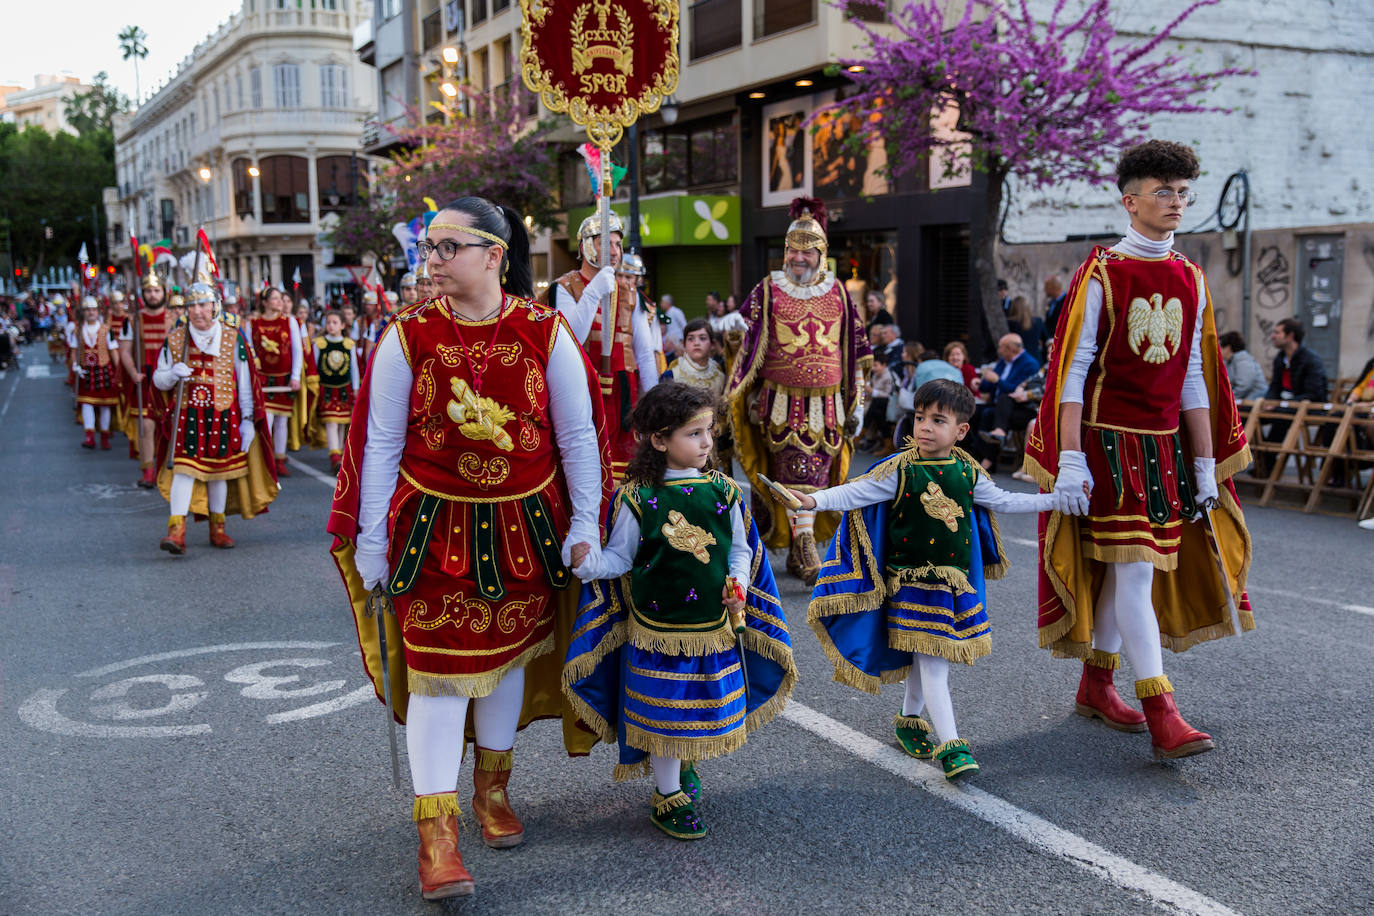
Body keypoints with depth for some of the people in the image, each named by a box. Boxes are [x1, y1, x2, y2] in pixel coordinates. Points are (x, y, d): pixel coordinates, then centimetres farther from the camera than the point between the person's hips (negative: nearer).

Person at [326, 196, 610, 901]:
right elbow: (379, 443, -2)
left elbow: (578, 436, 0)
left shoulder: (545, 332, -6)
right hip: (435, 525, -1)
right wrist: (370, 541, -2)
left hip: (524, 524, 2)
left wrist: (584, 526, 0)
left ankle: (493, 788, 36)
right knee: (438, 666, -4)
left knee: (510, 653, 15)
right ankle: (436, 830, 5)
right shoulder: (408, 335, -6)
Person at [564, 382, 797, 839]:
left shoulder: (723, 491, 0)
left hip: (714, 627, 4)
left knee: (705, 706, 16)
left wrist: (738, 586, -7)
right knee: (663, 711, 5)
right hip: (657, 629, -3)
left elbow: (740, 549, 9)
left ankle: (686, 763, 46)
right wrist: (587, 562, -22)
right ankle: (668, 797, 23)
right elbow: (619, 558, -4)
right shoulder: (637, 498, -9)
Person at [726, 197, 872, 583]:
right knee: (797, 476, -11)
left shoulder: (838, 293, 9)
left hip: (826, 405, 3)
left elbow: (854, 354, 13)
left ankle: (796, 554, 16)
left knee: (818, 477, 4)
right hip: (782, 404, -2)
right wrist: (747, 398, -4)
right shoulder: (768, 291, 4)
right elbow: (747, 345, 5)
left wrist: (857, 404, 10)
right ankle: (808, 557, -12)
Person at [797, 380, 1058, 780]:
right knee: (932, 660, -7)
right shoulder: (899, 470, -11)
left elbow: (1001, 501, 15)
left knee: (926, 654, 16)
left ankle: (909, 719, 37)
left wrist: (1055, 499, 15)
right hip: (912, 579, -5)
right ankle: (949, 744, -5)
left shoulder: (967, 471, 3)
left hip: (956, 579, 5)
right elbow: (856, 493, -17)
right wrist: (814, 500, -32)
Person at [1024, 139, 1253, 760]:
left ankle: (1095, 685, 26)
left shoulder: (1190, 281, 11)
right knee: (1134, 568, -9)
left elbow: (1194, 380, 14)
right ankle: (1161, 715, -8)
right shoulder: (1101, 275, -7)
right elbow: (1071, 372, -10)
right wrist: (1070, 462, -16)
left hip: (1164, 445, 6)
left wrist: (1205, 465, 12)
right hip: (1110, 442, -6)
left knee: (1121, 568, 12)